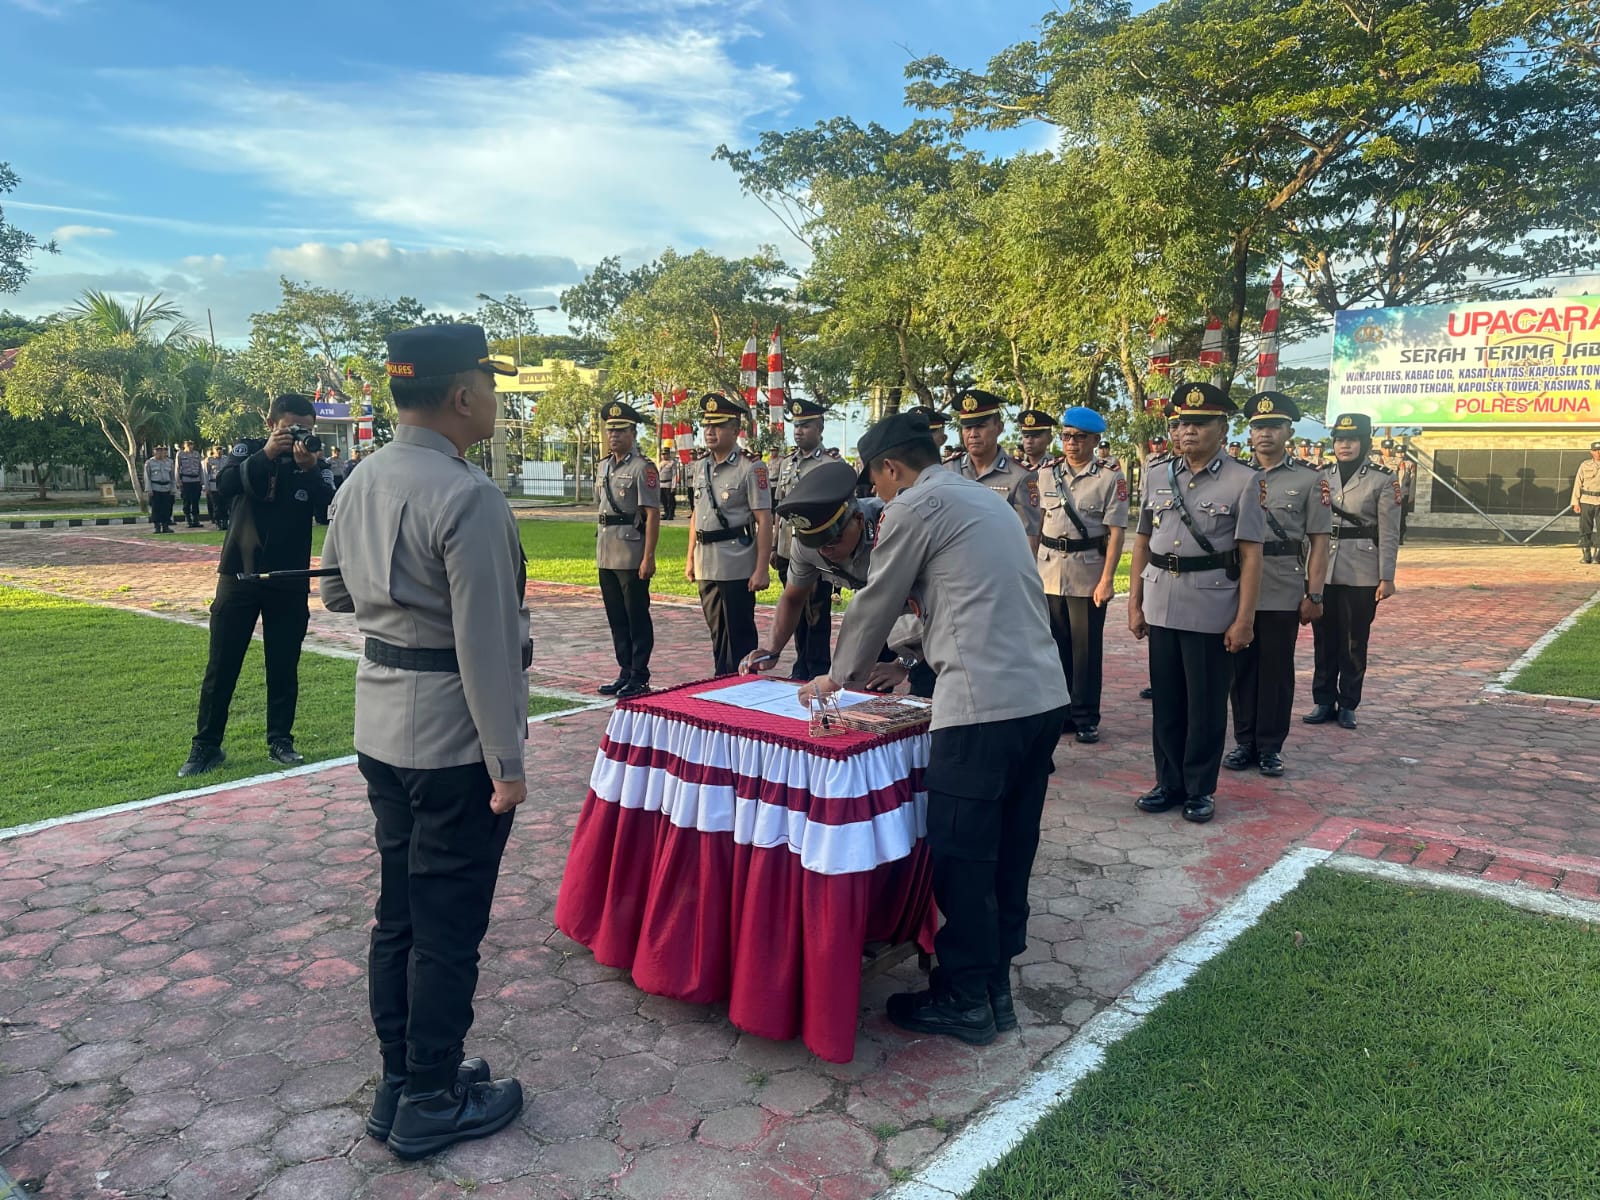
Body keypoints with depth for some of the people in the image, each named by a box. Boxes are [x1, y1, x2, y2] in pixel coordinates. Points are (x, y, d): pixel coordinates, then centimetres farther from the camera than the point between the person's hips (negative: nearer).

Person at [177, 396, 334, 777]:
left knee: (284, 668, 7)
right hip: (239, 575, 0)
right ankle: (206, 746, 15)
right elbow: (224, 485, -18)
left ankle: (280, 740, 19)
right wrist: (266, 455, -27)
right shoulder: (248, 450, 1)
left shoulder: (314, 463, 1)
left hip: (290, 582, 0)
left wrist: (310, 470, -28)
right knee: (221, 666, 5)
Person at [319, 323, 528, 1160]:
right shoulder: (468, 497, -20)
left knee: (397, 910, 18)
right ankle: (431, 1104, 21)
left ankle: (399, 1081, 33)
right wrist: (508, 763, -16)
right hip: (454, 739, -8)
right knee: (447, 926, 5)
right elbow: (486, 645, -22)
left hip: (381, 729, 8)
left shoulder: (359, 485, 6)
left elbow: (337, 594, 20)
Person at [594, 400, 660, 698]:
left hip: (632, 557, -8)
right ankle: (625, 673, 24)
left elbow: (653, 515, -14)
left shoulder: (643, 468, -10)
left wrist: (649, 558, -18)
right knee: (616, 618, 14)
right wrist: (599, 549, 16)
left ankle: (640, 678, 10)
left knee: (637, 618, 1)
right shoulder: (604, 465, 13)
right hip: (606, 556, 8)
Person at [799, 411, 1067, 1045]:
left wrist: (839, 676, 19)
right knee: (1008, 852, 16)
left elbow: (876, 603, 3)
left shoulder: (915, 506, -3)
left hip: (982, 707, -9)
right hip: (1043, 696, 9)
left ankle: (964, 999, 14)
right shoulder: (990, 499, 23)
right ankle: (996, 985, 28)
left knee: (959, 856, 2)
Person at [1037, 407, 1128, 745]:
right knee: (1054, 645, 10)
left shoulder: (1111, 478, -4)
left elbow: (1116, 532, -8)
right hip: (1048, 570, 3)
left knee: (1086, 648, 4)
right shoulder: (1046, 473, 6)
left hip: (1088, 574, -3)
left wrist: (1107, 580, -15)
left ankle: (1086, 718, 14)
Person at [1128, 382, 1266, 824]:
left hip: (1212, 610, -4)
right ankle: (1169, 782, 24)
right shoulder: (1156, 477, 9)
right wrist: (1135, 603, 8)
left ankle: (1199, 789, 19)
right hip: (1162, 607, 4)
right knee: (1165, 700, 11)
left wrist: (1244, 618, -10)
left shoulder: (1243, 481, -3)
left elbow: (1251, 555, -6)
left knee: (1206, 704, 5)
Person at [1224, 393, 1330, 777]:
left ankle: (1270, 746, 17)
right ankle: (1244, 741, 20)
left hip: (1283, 594, -2)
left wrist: (1314, 595, -6)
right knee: (1242, 668, 8)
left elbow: (1318, 542, 0)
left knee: (1277, 670, 6)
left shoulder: (1309, 481, 1)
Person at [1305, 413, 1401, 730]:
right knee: (1324, 640, 8)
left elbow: (1389, 533, -3)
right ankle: (1323, 702, 18)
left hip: (1361, 575, -3)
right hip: (1322, 571, 3)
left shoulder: (1383, 479, -1)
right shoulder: (1320, 476, 8)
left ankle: (1347, 705, 15)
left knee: (1354, 642, 5)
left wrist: (1387, 578, -7)